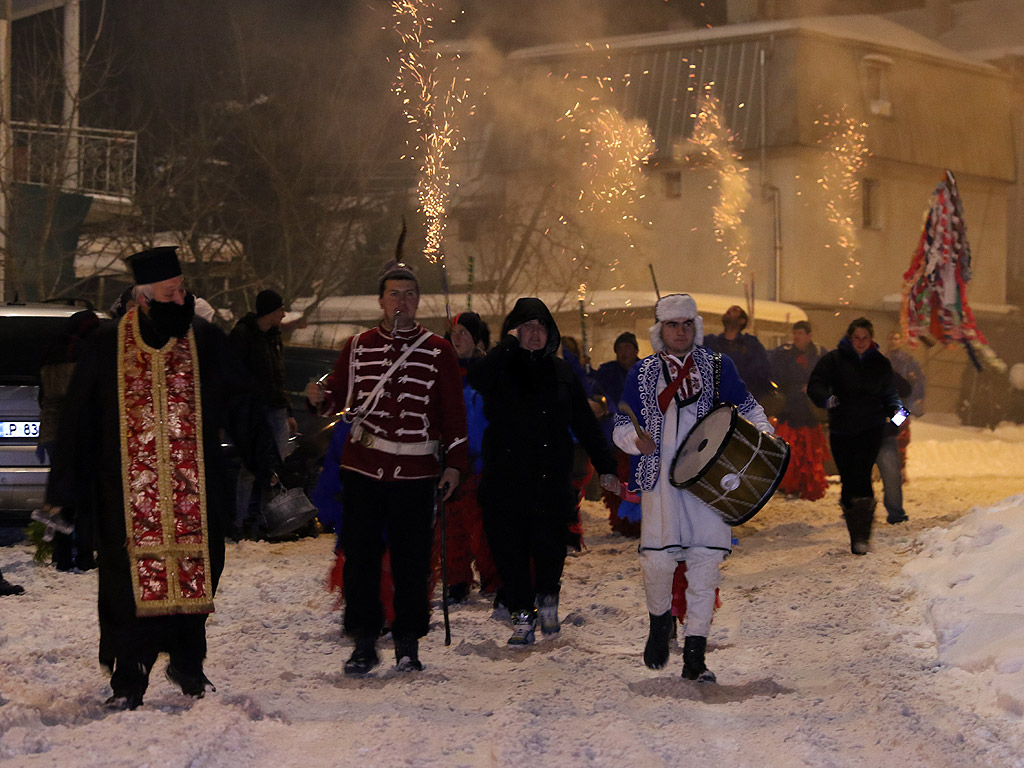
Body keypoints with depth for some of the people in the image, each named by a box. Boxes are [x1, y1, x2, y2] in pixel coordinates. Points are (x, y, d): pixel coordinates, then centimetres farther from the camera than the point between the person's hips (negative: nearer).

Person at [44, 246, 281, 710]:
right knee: (133, 585, -3)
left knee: (194, 578, 5)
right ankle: (128, 681, 5)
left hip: (195, 495, 1)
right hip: (129, 497, -1)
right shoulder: (106, 349, 2)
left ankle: (187, 663, 22)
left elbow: (241, 410, 11)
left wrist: (267, 465, 8)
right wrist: (63, 492, 7)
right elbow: (77, 423, 7)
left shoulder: (207, 344, 5)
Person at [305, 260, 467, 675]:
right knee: (360, 555, 1)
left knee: (411, 561, 1)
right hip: (362, 468, 1)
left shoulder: (438, 351, 5)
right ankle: (364, 643, 10)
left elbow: (453, 411, 7)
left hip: (416, 472, -1)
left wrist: (454, 461, 2)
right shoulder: (358, 347, 10)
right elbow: (340, 393, 14)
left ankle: (408, 643, 12)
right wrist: (322, 396, -9)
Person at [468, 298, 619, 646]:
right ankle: (522, 616, 8)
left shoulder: (561, 372, 11)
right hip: (506, 477, -1)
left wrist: (605, 467, 11)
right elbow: (476, 381, -22)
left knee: (551, 545, -3)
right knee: (510, 550, -1)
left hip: (552, 478, 1)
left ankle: (548, 600, 22)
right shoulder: (501, 367, 3)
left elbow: (584, 422, 13)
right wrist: (510, 343, -14)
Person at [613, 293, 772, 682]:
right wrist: (638, 442, -10)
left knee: (705, 562, -6)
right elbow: (621, 426, 12)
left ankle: (695, 657, 1)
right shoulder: (642, 373, 10)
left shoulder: (718, 366, 11)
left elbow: (746, 406, 22)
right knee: (657, 559, -9)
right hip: (659, 477, 0)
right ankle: (660, 621, 24)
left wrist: (763, 433, 3)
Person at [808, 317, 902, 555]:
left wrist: (895, 409, -3)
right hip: (841, 429, 1)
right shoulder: (833, 359, 4)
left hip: (871, 429, -1)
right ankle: (856, 534, 17)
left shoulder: (880, 363, 13)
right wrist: (826, 398, -22)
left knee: (861, 476, -16)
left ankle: (861, 537, -18)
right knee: (848, 480, 2)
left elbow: (888, 393, 18)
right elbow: (815, 385, -1)